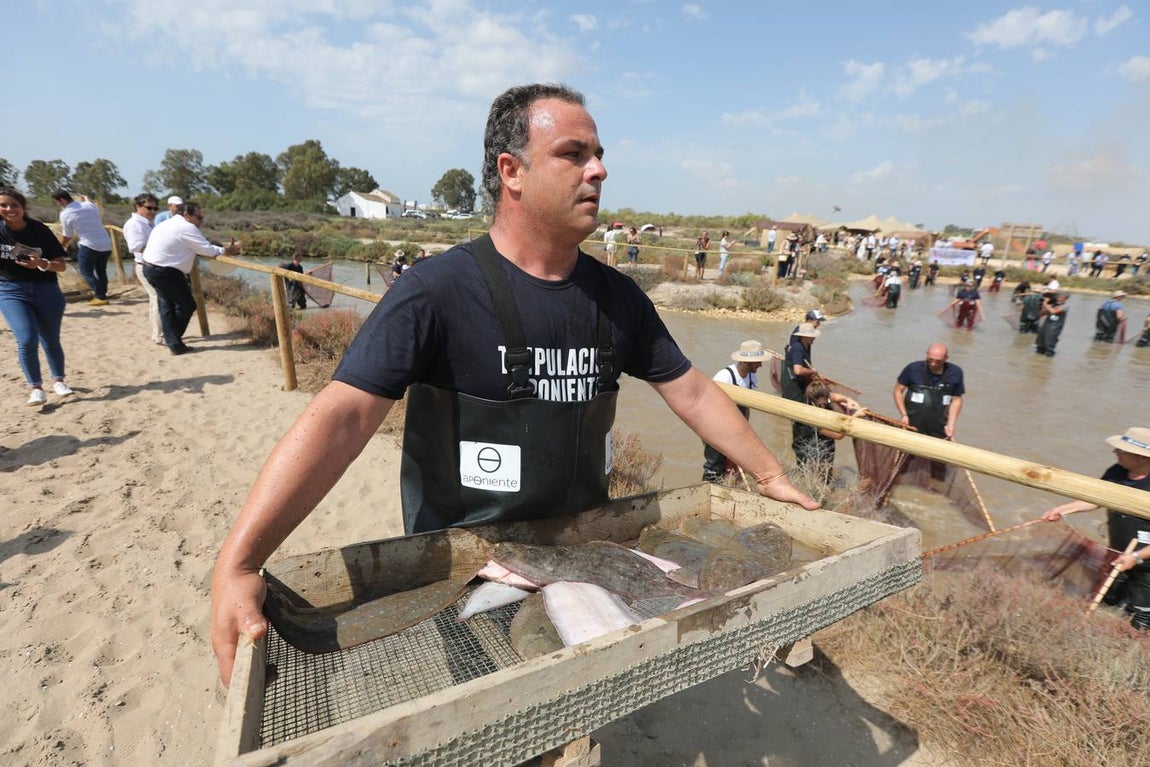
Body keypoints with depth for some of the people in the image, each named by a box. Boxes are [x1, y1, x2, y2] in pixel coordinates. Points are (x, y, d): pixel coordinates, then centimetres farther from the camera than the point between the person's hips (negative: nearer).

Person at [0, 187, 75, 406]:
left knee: (51, 340, 10)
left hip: (46, 290, 0)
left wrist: (42, 264, -22)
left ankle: (58, 380, 29)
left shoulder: (40, 230, -5)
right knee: (27, 339, -14)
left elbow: (61, 265, -3)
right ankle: (35, 387, -1)